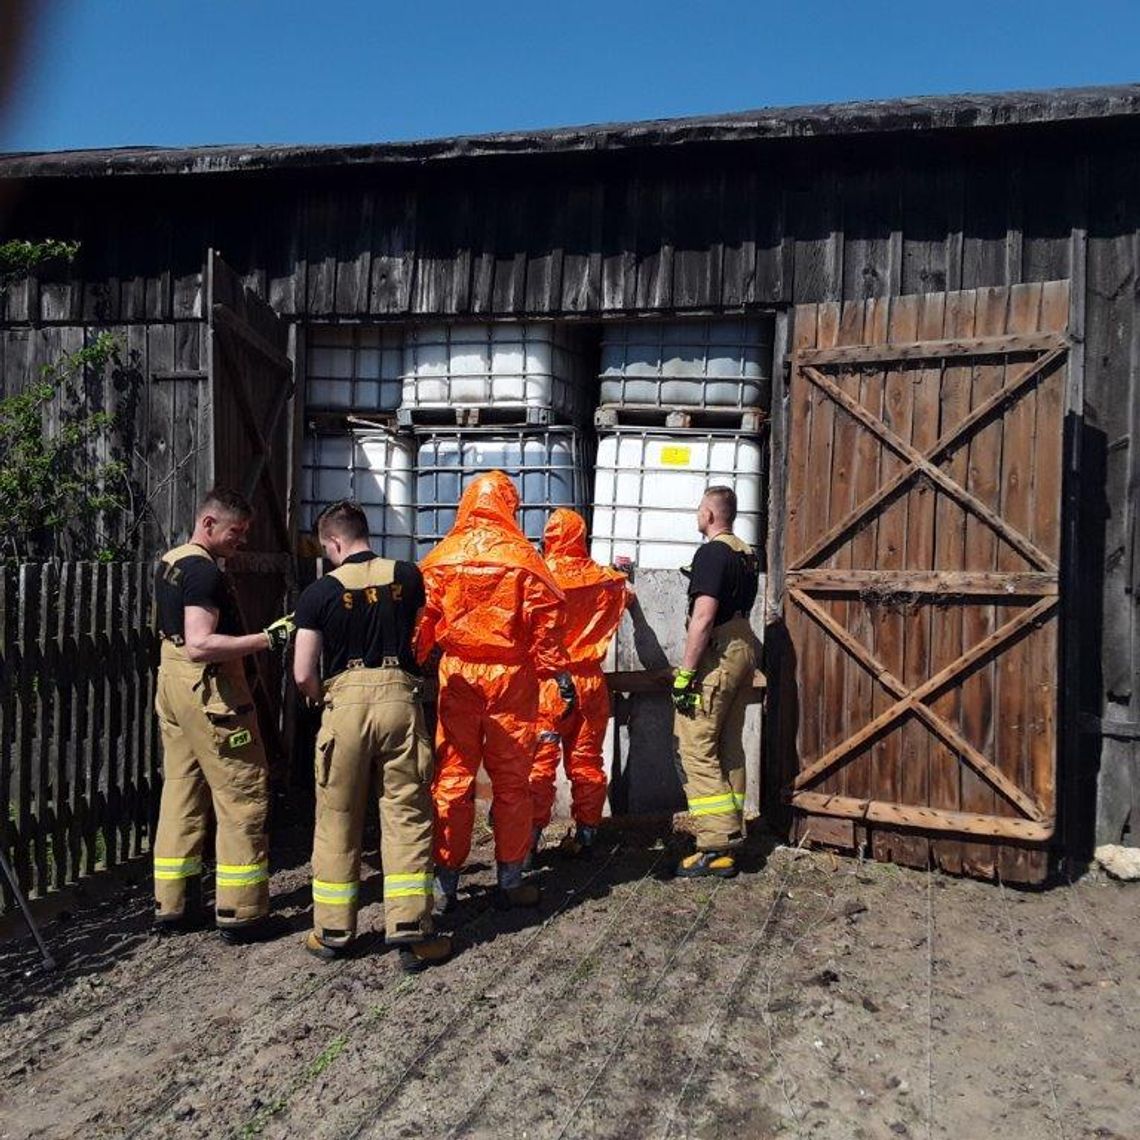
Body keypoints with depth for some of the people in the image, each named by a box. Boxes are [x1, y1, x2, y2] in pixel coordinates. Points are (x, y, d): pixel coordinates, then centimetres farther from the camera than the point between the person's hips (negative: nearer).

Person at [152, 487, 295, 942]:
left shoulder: (167, 563, 13)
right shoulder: (205, 571, -18)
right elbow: (200, 645, -28)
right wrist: (269, 638, -29)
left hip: (172, 686, 10)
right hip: (209, 692, -10)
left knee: (180, 793, 14)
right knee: (243, 799, -2)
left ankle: (172, 904, 21)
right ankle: (240, 913, 3)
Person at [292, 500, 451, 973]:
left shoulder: (320, 591, -3)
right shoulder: (408, 576, 4)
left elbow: (303, 674, -5)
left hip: (345, 701, -1)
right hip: (399, 698, 1)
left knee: (337, 821, 12)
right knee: (407, 817, 7)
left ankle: (333, 931, 23)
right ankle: (410, 932, 8)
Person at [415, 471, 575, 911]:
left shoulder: (442, 557, 1)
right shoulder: (522, 556, -4)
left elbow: (422, 620, 0)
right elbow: (546, 620, -6)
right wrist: (561, 675, 1)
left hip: (456, 675, 2)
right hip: (510, 676, -1)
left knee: (452, 779, 8)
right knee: (511, 780, 8)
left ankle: (445, 882, 14)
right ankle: (510, 880, 16)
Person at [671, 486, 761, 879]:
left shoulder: (712, 553, -14)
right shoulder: (747, 553, 13)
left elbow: (703, 616, -21)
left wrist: (685, 672, -19)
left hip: (716, 655, -9)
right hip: (745, 650, 9)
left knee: (697, 749, -5)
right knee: (730, 749, 14)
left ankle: (716, 848, -6)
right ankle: (732, 837, 21)